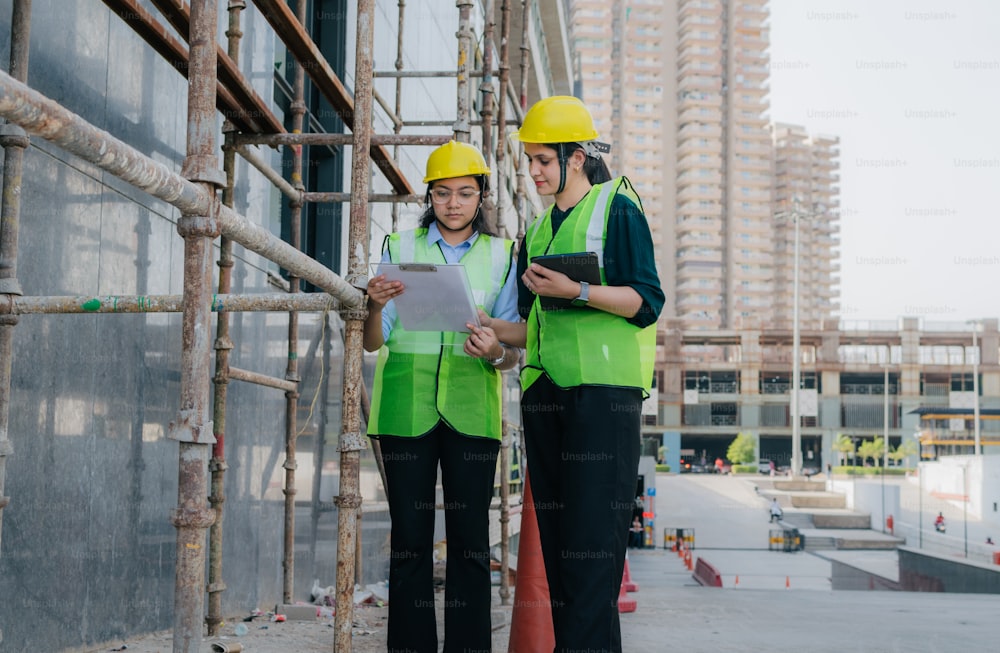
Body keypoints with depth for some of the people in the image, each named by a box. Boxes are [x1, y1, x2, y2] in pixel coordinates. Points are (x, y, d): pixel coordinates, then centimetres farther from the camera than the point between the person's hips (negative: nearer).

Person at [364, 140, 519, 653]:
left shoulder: (500, 256, 11)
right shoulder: (400, 248, 10)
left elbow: (513, 354, 7)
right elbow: (373, 342, 5)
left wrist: (496, 353, -16)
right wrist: (373, 306, -16)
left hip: (470, 410, 0)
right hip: (406, 407, 0)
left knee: (469, 539, -2)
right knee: (410, 536, 0)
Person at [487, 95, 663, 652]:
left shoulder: (618, 209, 2)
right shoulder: (539, 228, 21)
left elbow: (646, 301, -8)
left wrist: (576, 291, -19)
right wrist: (492, 333, 3)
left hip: (604, 385, -7)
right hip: (545, 390, 7)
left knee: (593, 536, -11)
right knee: (555, 531, 6)